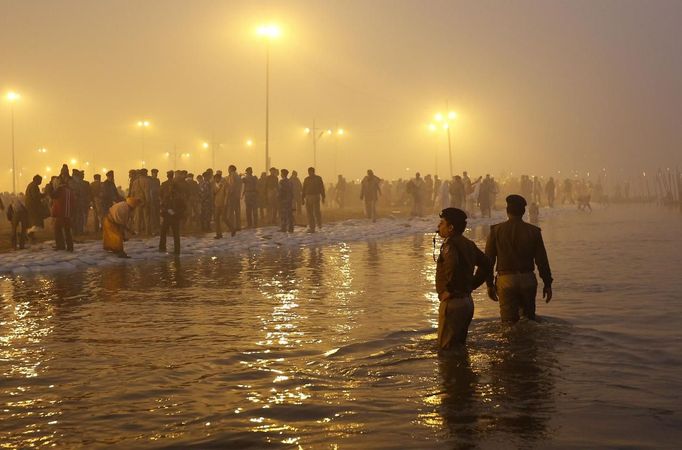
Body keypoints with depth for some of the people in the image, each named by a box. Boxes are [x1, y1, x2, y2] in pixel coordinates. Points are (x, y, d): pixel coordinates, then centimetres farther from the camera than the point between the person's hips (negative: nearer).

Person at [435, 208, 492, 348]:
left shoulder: (450, 244, -16)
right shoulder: (468, 244, 12)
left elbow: (453, 265, -37)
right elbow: (486, 266, 20)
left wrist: (449, 290, -25)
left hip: (452, 302, -9)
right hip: (467, 301, 9)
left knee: (446, 347, -3)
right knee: (459, 345, 19)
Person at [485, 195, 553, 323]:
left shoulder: (496, 230, -1)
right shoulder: (533, 231, 1)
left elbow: (488, 259, 0)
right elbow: (542, 261, 1)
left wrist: (490, 284, 8)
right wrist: (547, 283, 8)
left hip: (506, 280, -1)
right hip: (528, 279, 1)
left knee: (508, 321, 2)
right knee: (529, 318, 17)